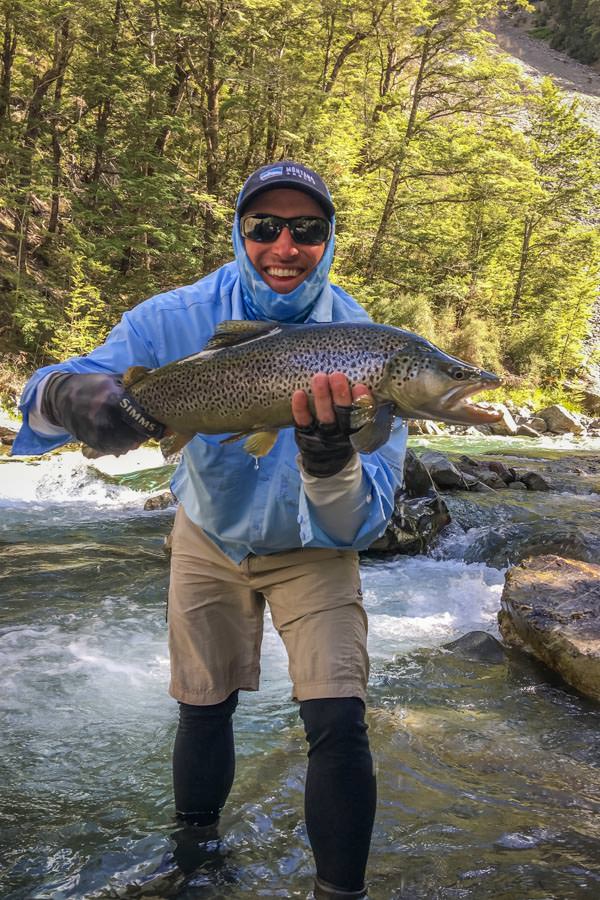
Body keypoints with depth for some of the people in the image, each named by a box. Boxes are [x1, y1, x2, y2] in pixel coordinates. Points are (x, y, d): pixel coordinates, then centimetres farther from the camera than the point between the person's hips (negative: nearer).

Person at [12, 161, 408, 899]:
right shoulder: (180, 319, -22)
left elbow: (355, 529, -31)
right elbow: (41, 399, -25)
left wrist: (329, 457, -53)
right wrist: (68, 396, -50)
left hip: (310, 552, -2)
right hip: (210, 539, 2)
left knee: (337, 720, -15)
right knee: (203, 707, 15)